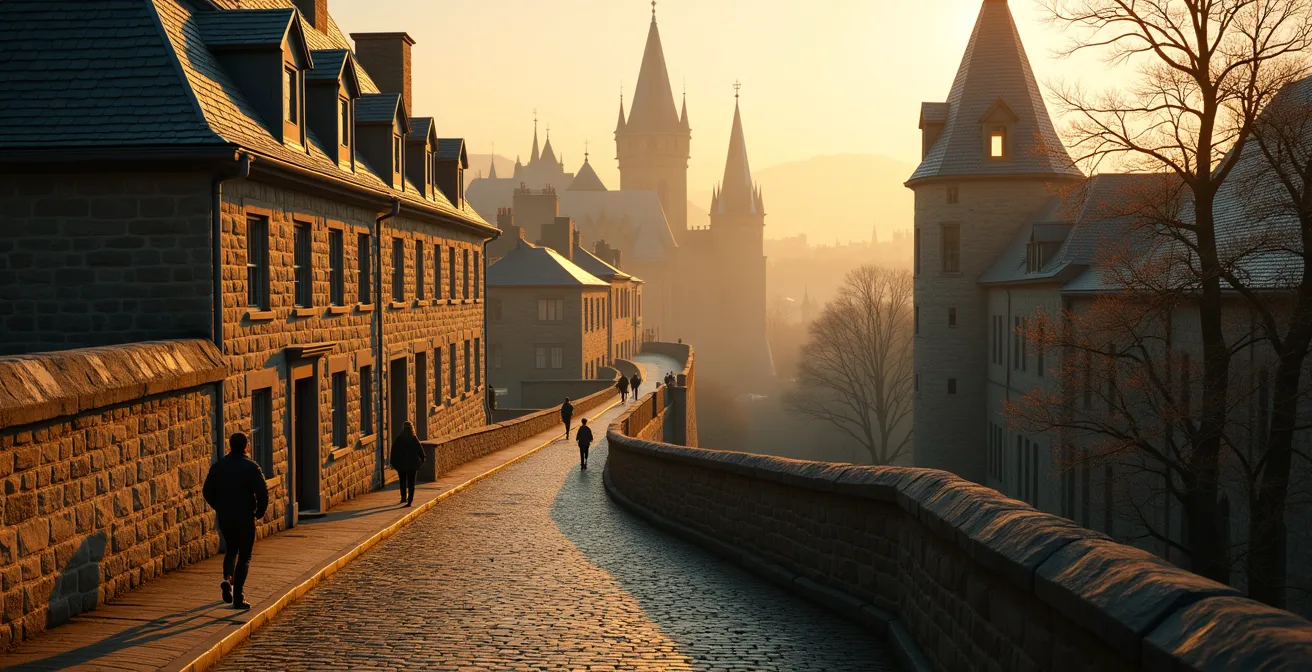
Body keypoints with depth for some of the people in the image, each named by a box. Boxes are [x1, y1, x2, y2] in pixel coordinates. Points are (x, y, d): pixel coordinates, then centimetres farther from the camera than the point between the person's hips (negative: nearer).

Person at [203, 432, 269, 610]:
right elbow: (263, 493, -16)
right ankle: (238, 597, 0)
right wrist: (260, 512, 0)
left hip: (224, 518, 3)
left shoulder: (218, 466, 2)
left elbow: (207, 491, 5)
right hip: (245, 519, -3)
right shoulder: (251, 467, -10)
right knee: (244, 556, 6)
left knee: (231, 550, 23)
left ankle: (227, 579, -4)